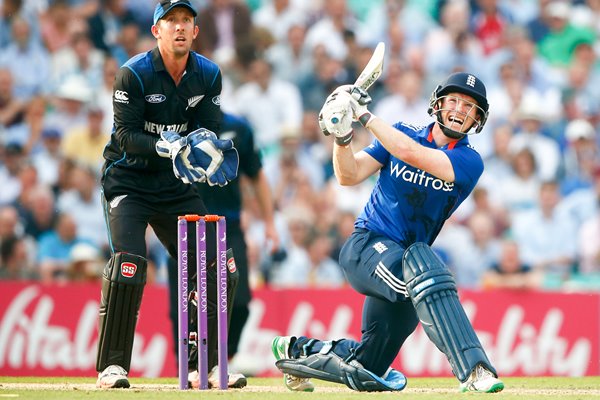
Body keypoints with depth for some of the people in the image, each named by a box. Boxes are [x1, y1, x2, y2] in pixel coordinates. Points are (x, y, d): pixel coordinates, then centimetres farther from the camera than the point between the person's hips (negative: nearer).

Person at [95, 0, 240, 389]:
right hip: (128, 179, -5)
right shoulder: (133, 74, -16)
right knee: (129, 263, -22)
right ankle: (111, 367, -15)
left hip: (176, 184, 5)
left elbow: (209, 127, -1)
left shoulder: (209, 75, -1)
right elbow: (126, 135, -19)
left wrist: (203, 143, -25)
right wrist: (165, 145, -37)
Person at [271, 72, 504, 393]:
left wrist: (365, 114, -15)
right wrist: (342, 135, -18)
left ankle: (298, 350, 34)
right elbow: (349, 176, -2)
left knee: (366, 370, 5)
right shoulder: (399, 133, 5)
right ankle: (474, 371, -43)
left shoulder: (469, 161, -3)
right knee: (420, 265, -37)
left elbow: (410, 153, -19)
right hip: (366, 245, -3)